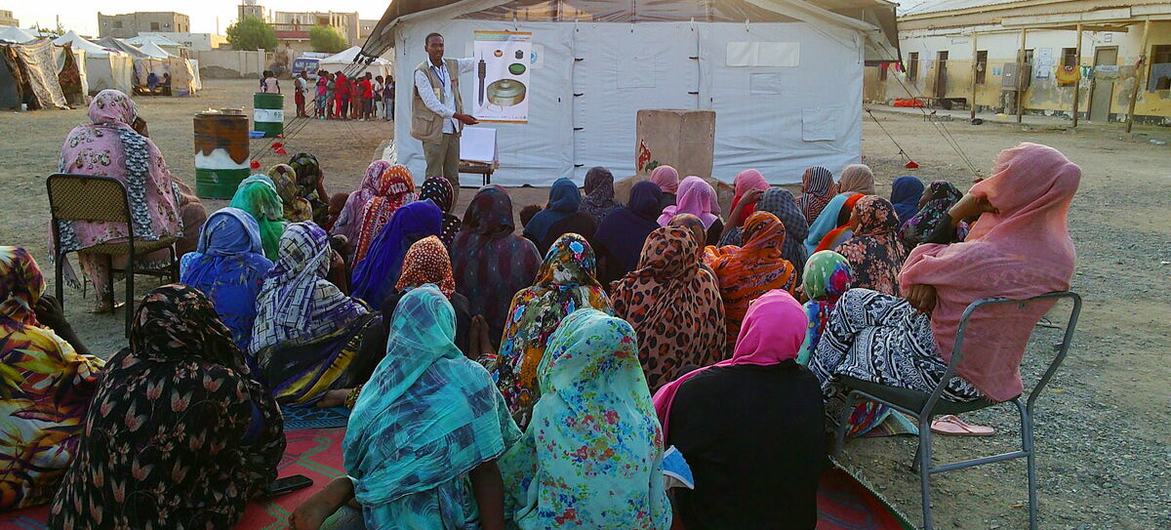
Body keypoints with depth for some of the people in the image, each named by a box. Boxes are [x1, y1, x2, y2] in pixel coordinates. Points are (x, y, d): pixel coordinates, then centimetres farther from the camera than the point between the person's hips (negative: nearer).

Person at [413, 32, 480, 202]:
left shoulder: (453, 65, 10)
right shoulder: (421, 72, -7)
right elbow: (431, 102, -14)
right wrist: (459, 116, -19)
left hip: (453, 130, 6)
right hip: (434, 130, -6)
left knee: (453, 178, 7)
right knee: (434, 178, -3)